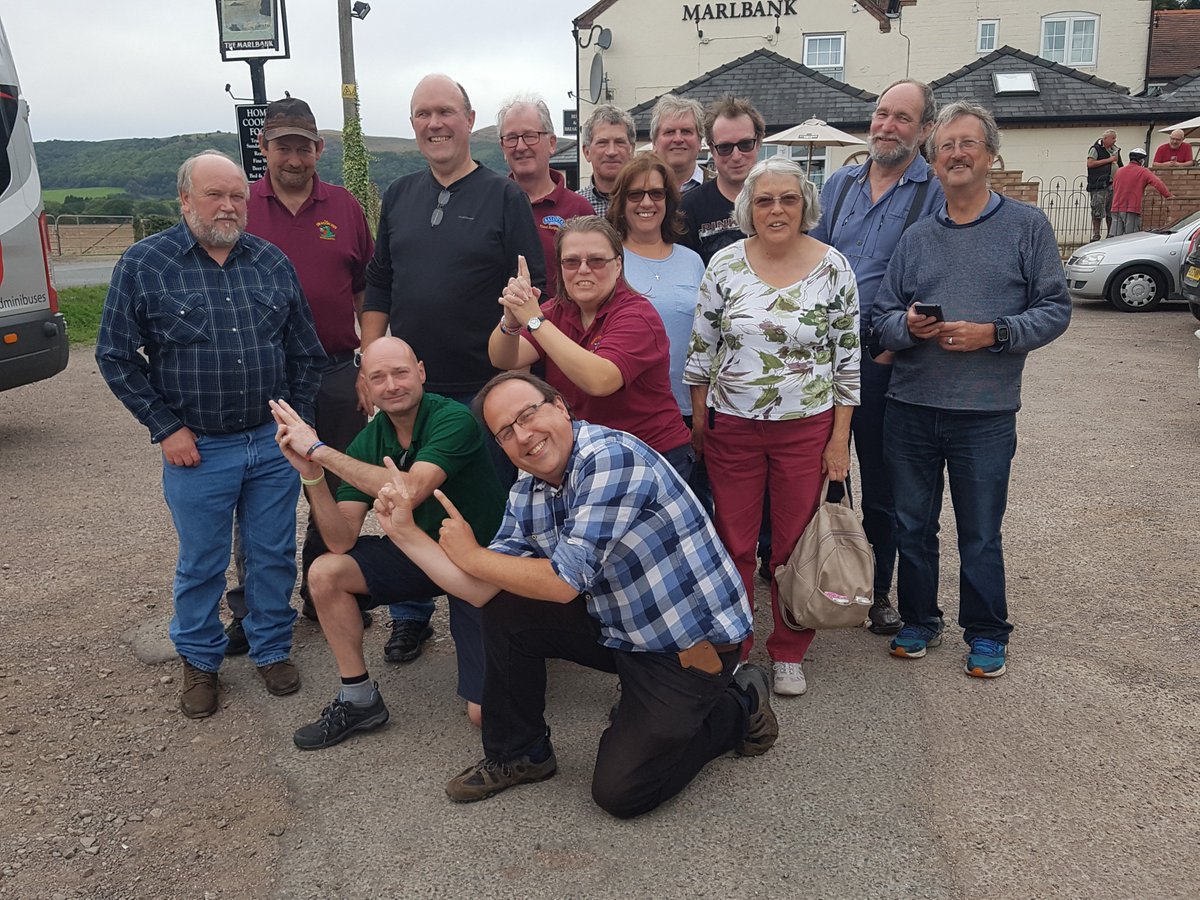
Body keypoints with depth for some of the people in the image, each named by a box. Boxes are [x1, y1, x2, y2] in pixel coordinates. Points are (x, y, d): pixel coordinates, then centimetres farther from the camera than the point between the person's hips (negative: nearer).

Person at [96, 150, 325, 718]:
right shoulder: (144, 264, -4)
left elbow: (305, 351, 11)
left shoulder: (272, 262, 5)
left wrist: (297, 417, 5)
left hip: (272, 442, 3)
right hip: (197, 449, -2)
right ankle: (200, 661, 31)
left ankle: (272, 648, 32)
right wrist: (166, 427, -6)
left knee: (275, 555, 12)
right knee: (200, 564, 11)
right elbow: (115, 356, -2)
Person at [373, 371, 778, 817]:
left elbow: (563, 583, -26)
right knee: (505, 613, -5)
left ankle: (738, 707, 14)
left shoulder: (611, 457, -25)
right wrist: (405, 531, -8)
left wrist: (469, 554, -12)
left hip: (693, 645, -7)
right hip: (619, 629, 7)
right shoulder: (526, 495, 1)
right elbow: (483, 591, -3)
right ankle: (518, 755, 15)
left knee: (619, 792, -8)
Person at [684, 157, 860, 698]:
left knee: (795, 545, 9)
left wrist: (840, 439, -3)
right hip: (732, 426, 1)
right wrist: (698, 419, 4)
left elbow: (848, 358, -1)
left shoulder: (833, 268, -4)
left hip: (807, 428, -1)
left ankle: (789, 654, 27)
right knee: (732, 543, 9)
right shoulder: (724, 264, -2)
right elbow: (701, 347, 4)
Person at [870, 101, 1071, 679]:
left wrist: (993, 334, -17)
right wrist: (908, 326, -13)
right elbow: (881, 321, 9)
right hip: (910, 409, 3)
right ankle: (919, 621, 31)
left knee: (980, 534, 7)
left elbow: (1055, 309, -3)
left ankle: (986, 634, 26)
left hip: (986, 414, -3)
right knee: (912, 526, 13)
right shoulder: (916, 237, 10)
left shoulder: (1026, 226, 2)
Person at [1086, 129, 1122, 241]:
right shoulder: (1095, 149, -1)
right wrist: (1108, 160, -12)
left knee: (1111, 212, 8)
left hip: (1113, 185, 7)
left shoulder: (1115, 150, 20)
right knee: (1098, 212, -8)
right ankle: (1095, 236, -4)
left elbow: (1120, 167, 30)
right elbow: (1090, 163, -15)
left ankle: (1110, 235, 14)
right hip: (1099, 186, -7)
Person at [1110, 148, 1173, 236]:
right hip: (1132, 211, -4)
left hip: (1116, 209, 4)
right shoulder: (1143, 172, -2)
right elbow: (1158, 183, -12)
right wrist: (1168, 195, -8)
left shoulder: (1119, 171, 12)